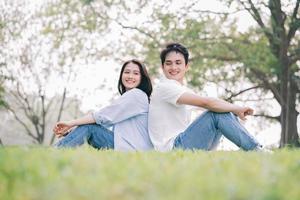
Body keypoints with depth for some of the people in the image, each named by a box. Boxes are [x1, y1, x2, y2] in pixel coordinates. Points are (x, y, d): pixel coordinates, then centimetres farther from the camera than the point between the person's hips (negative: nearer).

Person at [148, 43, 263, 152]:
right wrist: (237, 109, -12)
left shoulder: (184, 91, 18)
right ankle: (256, 150, -10)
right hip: (171, 148, -9)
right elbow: (205, 102, -21)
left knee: (223, 110, 5)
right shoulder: (165, 87, -12)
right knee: (218, 113, -16)